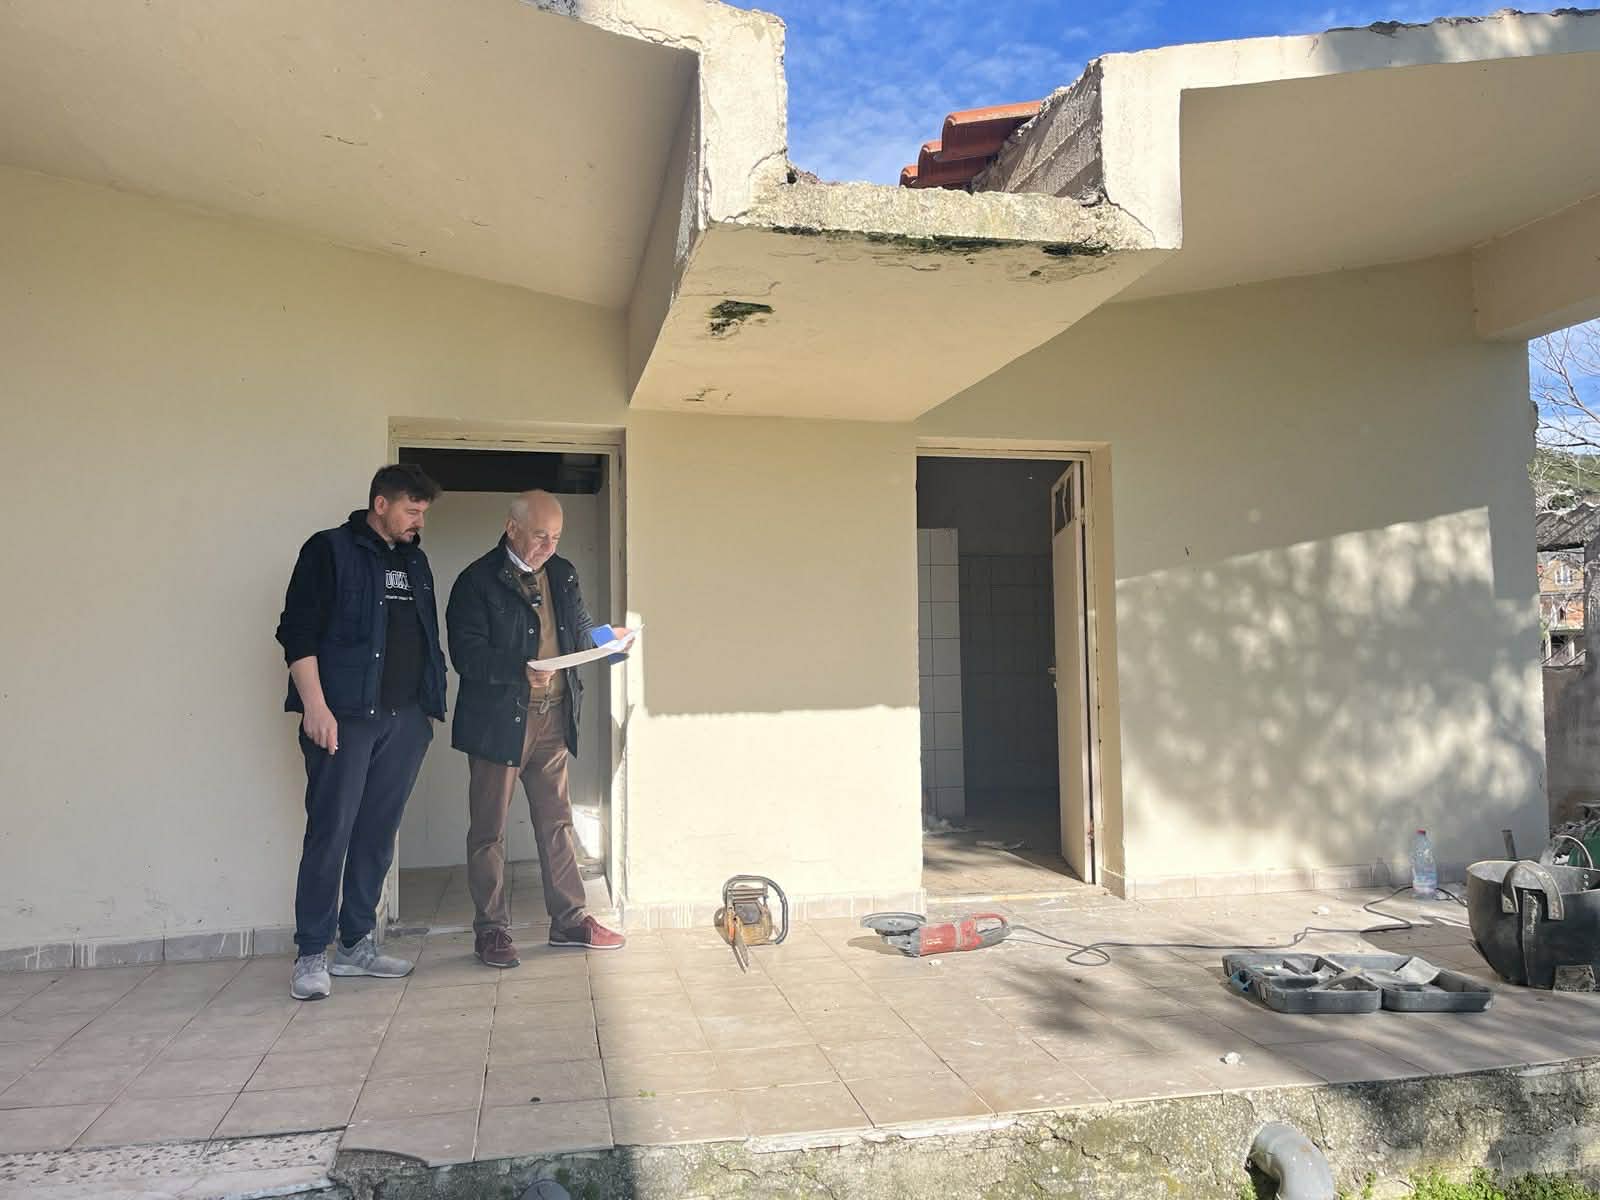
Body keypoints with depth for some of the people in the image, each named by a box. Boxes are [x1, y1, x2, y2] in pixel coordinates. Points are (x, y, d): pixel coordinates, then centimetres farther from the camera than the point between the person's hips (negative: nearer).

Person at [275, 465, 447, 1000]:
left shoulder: (415, 561, 17)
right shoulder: (329, 550, -3)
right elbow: (297, 632, -10)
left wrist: (430, 705, 15)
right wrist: (315, 705, -17)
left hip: (405, 718, 6)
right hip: (344, 716, -6)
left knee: (378, 834, 10)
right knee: (330, 832, -5)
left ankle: (356, 943, 20)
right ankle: (311, 955, 5)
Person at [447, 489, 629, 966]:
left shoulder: (562, 574, 9)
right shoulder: (477, 582, -9)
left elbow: (578, 628, 17)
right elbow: (467, 654, -15)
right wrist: (522, 671, -29)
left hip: (553, 718, 6)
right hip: (499, 722, -5)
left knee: (556, 821, 13)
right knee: (488, 829, 5)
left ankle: (569, 920, 23)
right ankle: (491, 930, 17)